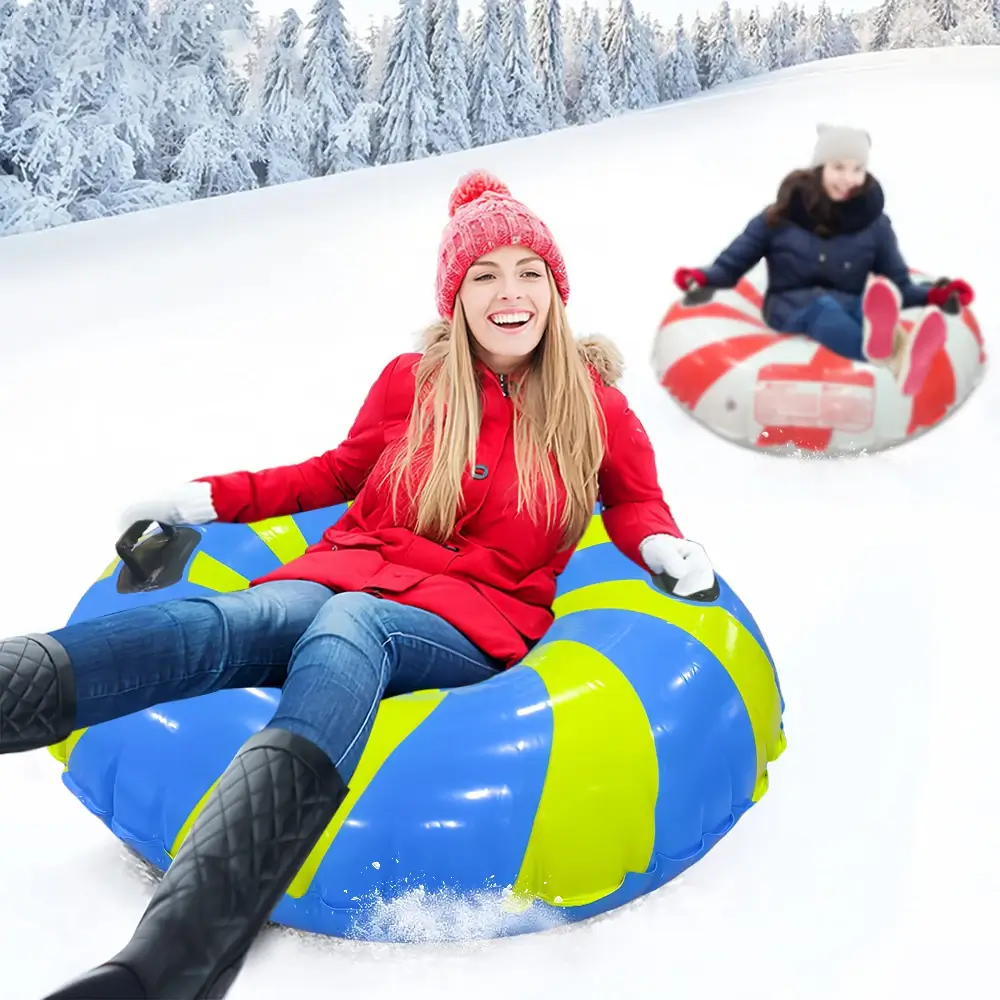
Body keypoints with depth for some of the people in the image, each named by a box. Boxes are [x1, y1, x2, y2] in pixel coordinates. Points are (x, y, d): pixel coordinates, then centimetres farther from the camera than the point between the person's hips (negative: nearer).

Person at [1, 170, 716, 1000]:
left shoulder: (593, 404, 9)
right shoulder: (412, 381, 12)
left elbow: (634, 496, 25)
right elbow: (343, 472, 25)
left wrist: (661, 543, 1)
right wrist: (210, 498, 17)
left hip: (472, 625, -3)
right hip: (349, 577, 3)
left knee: (345, 631, -38)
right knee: (226, 623, -32)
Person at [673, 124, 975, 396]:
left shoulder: (873, 223, 5)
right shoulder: (782, 215, 0)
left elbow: (898, 286, 8)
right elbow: (732, 263, 3)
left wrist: (934, 294, -12)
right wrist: (703, 277, -18)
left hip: (850, 306, 2)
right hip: (790, 307, -2)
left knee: (879, 300, -36)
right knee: (821, 307, -40)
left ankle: (889, 341, -77)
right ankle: (893, 358, -74)